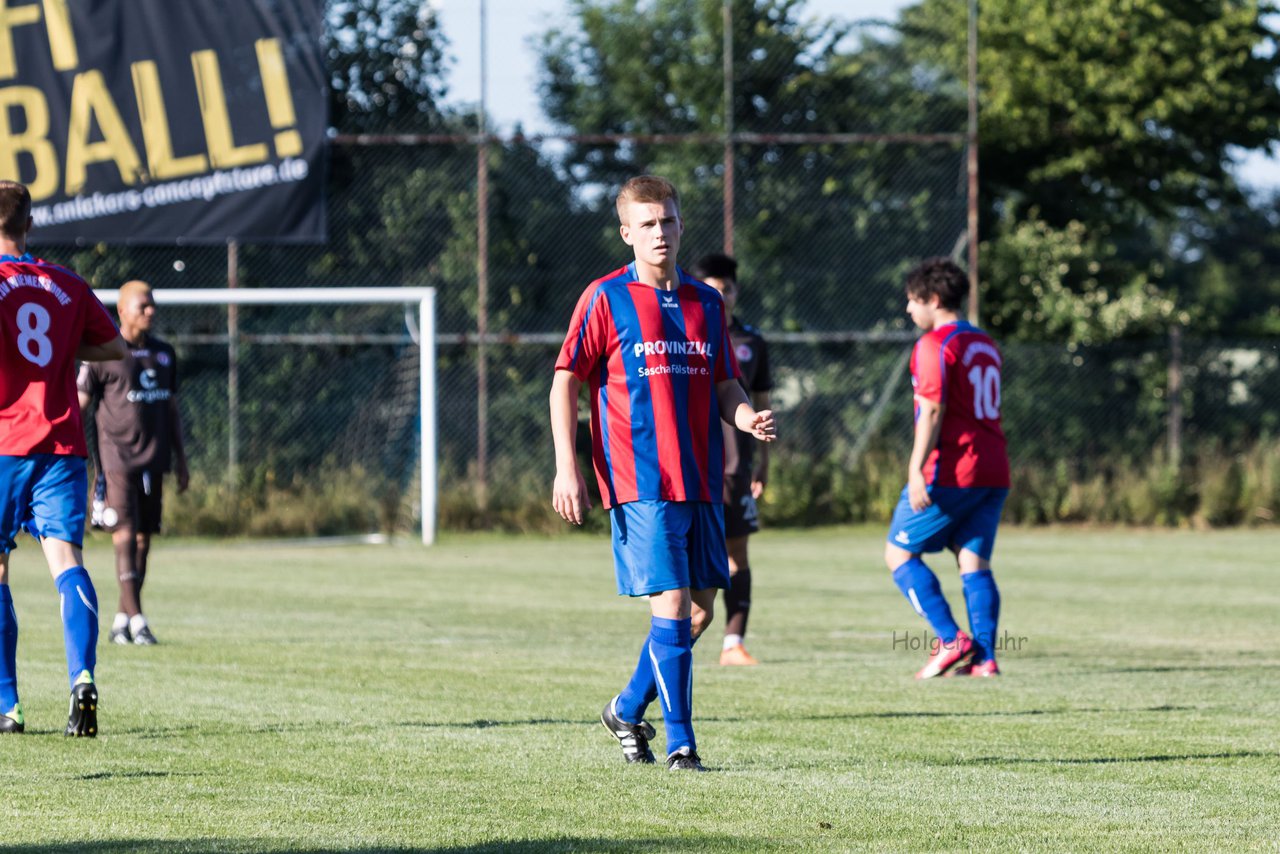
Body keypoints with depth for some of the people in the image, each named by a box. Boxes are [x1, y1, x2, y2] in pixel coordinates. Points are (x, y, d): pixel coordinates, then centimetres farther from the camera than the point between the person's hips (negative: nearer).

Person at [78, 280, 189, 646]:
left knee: (143, 539, 6)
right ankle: (136, 619, -15)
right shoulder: (104, 354, -4)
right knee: (125, 537, -12)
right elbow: (78, 407, -4)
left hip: (153, 461, 6)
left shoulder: (164, 354, 14)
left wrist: (180, 460, 19)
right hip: (117, 460, -6)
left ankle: (122, 619, 13)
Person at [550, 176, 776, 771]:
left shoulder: (705, 303, 13)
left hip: (701, 483, 6)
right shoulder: (605, 299, -2)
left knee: (700, 609, 7)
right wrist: (566, 468, -10)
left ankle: (628, 710, 27)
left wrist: (748, 419, -6)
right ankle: (679, 744, -6)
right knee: (671, 606, -12)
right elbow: (565, 382, -2)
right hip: (641, 484, -6)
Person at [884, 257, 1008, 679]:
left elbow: (932, 410, -16)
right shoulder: (986, 345, 19)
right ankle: (984, 657, -6)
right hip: (993, 475, 8)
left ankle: (952, 640, -8)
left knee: (899, 553, 3)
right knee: (975, 562, 5)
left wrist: (916, 470, -20)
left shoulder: (935, 344, -8)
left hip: (950, 471, -8)